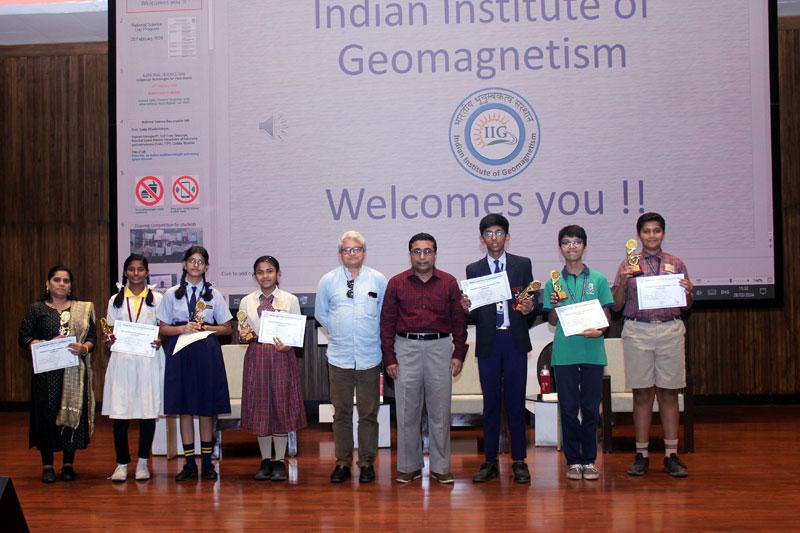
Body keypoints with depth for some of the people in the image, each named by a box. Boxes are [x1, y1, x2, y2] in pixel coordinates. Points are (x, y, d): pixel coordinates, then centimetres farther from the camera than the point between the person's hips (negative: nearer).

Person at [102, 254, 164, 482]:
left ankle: (143, 463, 12)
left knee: (148, 413, 1)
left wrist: (160, 341, -11)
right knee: (120, 414, -2)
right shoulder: (115, 300, 13)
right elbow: (109, 331, 14)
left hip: (149, 361, -1)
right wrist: (109, 339, -8)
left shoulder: (157, 299, 8)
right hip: (122, 361, 1)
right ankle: (121, 463, 7)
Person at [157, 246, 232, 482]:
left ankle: (207, 462, 12)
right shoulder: (172, 294, 7)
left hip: (207, 353, 0)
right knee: (184, 409, 2)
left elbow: (226, 328, 8)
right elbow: (163, 328, 6)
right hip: (180, 353, 0)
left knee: (207, 409, 3)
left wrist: (206, 328, -9)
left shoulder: (214, 295, 6)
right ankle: (189, 464, 9)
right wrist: (183, 328, -11)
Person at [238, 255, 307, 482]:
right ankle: (265, 460, 17)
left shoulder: (290, 300, 1)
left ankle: (279, 461, 11)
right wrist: (245, 336, -11)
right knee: (259, 408, 5)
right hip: (256, 356, 2)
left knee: (281, 406, 1)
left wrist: (287, 345, -17)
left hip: (282, 356, -2)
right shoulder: (247, 302, 7)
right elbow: (242, 332, 12)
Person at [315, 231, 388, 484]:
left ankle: (367, 463, 13)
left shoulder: (379, 280, 3)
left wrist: (373, 335, 5)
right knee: (341, 412, 5)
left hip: (370, 356, 0)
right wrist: (340, 332, 9)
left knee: (369, 413, 4)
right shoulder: (328, 281, 4)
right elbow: (320, 314, 14)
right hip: (339, 356, 1)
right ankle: (342, 462, 14)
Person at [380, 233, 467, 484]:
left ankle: (441, 466, 14)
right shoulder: (396, 283, 4)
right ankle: (409, 466, 14)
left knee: (440, 411, 4)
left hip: (440, 346, 0)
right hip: (406, 348, 0)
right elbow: (387, 322, 4)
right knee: (407, 412, 4)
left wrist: (459, 354, 1)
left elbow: (458, 320, 7)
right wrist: (389, 358, -1)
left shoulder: (449, 283, 5)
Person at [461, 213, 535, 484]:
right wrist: (466, 309, -16)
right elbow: (474, 314, 5)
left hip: (515, 341, -1)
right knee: (490, 402, 6)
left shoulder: (522, 265, 7)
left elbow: (531, 300, 5)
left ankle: (519, 461, 11)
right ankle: (490, 461, 14)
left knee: (516, 401, 3)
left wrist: (528, 309, -17)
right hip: (488, 342, 1)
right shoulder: (473, 269, 8)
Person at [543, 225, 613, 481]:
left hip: (592, 351, 0)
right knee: (568, 408, 4)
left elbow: (606, 316, 5)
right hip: (564, 352, 0)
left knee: (591, 408, 4)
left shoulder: (598, 280, 5)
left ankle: (589, 460, 15)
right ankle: (573, 460, 13)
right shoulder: (554, 282, 6)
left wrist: (599, 330, -15)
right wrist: (555, 305, -12)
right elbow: (553, 322, 7)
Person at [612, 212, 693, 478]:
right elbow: (617, 305, 5)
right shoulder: (628, 265, 8)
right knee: (642, 393, 2)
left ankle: (671, 455, 8)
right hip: (637, 331, -1)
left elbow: (687, 306, 12)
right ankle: (642, 454, 9)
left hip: (671, 330, 1)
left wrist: (688, 291, -9)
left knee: (669, 393, 3)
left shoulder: (676, 264, 11)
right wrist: (623, 281, -10)